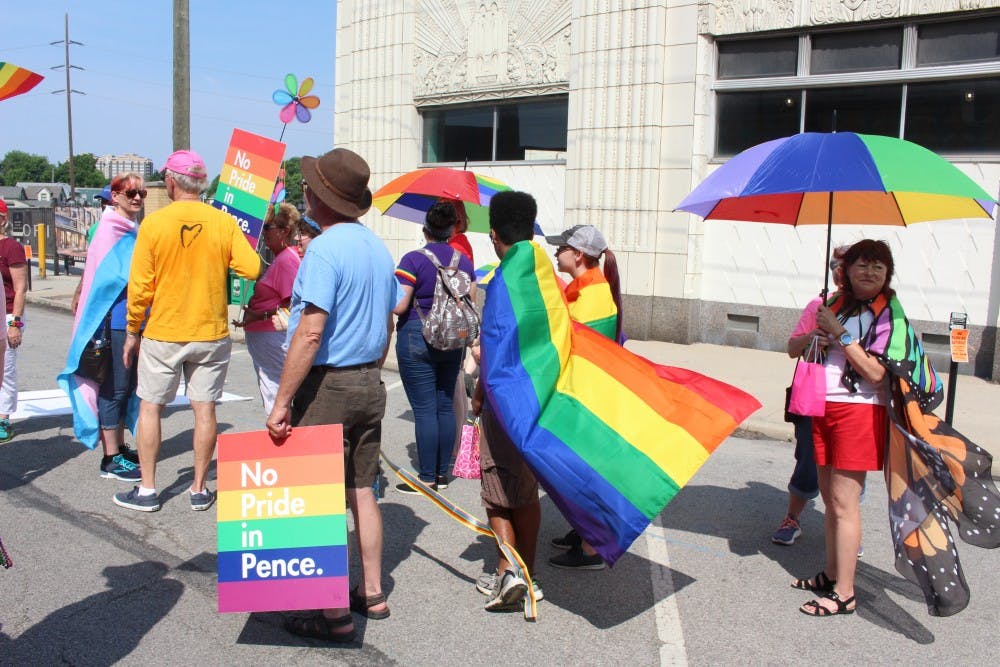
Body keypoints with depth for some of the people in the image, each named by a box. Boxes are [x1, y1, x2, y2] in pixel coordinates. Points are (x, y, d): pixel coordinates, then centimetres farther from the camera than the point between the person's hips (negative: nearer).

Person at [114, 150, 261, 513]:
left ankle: (147, 490, 17)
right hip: (211, 333, 1)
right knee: (204, 409, 8)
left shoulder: (154, 223, -8)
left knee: (150, 407, 11)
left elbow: (140, 285, -7)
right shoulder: (223, 222, -5)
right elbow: (253, 268, -11)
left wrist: (132, 332, 4)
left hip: (163, 333, -1)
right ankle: (199, 489, 15)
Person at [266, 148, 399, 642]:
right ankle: (372, 594, 25)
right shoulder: (378, 248, 9)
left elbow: (311, 331, -23)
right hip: (369, 384, 8)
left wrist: (282, 401, -19)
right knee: (361, 491, 15)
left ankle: (335, 614, 9)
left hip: (327, 386, -8)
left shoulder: (324, 249, -17)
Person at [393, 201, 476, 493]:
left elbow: (399, 306, -17)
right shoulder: (464, 260, 5)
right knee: (446, 406, 11)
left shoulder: (413, 260, -12)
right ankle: (442, 473, 18)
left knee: (424, 409, -2)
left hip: (417, 340, -5)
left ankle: (427, 477, 4)